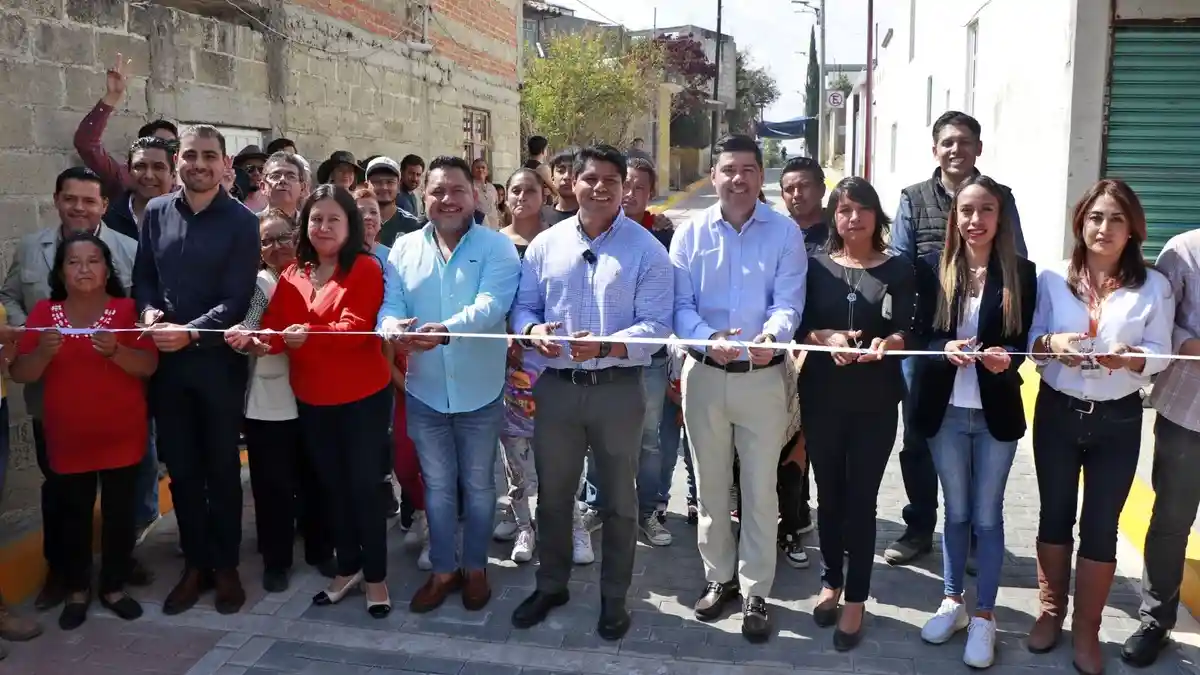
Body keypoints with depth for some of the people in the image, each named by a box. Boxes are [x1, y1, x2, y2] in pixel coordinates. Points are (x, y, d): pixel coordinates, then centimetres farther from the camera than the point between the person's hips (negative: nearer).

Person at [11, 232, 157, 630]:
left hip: (121, 435, -1)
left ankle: (114, 587, 21)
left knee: (119, 513, 6)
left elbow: (148, 366, -10)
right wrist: (43, 351, -21)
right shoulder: (44, 312, 2)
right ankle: (77, 590, 24)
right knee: (73, 515, 9)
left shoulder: (127, 310, -3)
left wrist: (114, 351, -28)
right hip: (68, 438, 1)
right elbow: (21, 375, -1)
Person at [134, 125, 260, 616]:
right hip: (165, 359, 3)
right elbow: (142, 277, 9)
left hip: (218, 359, -3)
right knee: (180, 467, 11)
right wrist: (151, 313, -12)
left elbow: (236, 299, -10)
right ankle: (194, 564, 25)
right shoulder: (156, 213, 7)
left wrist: (190, 332, -23)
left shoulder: (241, 222, -4)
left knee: (222, 467, 8)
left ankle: (226, 566, 22)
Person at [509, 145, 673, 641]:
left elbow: (656, 325, -12)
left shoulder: (646, 250, -6)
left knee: (618, 499, 12)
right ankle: (551, 585, 37)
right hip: (556, 387, 3)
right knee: (552, 494, 16)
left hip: (618, 390, -2)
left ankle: (613, 596, 30)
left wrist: (604, 346, -27)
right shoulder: (545, 244, 4)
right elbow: (523, 305, 8)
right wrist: (533, 330, -15)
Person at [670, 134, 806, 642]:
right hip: (704, 373, 2)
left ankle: (755, 592, 18)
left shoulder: (785, 233, -2)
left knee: (760, 488, 5)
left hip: (763, 375, -1)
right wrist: (709, 338, -25)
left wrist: (771, 337, -33)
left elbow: (788, 301, -10)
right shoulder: (690, 234, 1)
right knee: (711, 483, 13)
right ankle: (719, 577, 31)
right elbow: (680, 305, -5)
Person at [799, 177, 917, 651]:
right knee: (829, 494, 13)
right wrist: (827, 338, -23)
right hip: (822, 396, 1)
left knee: (861, 498, 4)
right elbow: (799, 326, -2)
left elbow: (907, 332, -7)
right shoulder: (816, 266, 4)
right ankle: (831, 582, 31)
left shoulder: (898, 270, 2)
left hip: (875, 401, -1)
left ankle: (856, 599, 16)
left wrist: (887, 343, -29)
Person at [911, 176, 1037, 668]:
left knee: (987, 516, 8)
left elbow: (1024, 342, -2)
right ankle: (952, 603, 31)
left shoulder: (1021, 272, -4)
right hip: (945, 410, 1)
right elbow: (921, 334, -2)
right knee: (956, 512, 15)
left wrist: (1005, 357, -24)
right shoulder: (933, 268, -2)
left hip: (996, 411, -1)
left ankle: (984, 615, 23)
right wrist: (946, 348, -23)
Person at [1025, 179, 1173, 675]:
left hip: (1117, 420, -1)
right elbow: (1030, 341, -1)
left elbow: (1160, 354, -6)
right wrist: (1051, 344, -23)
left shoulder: (1154, 287, -4)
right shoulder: (1052, 279, -3)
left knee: (1100, 526, 7)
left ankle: (1087, 628, 23)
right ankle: (1051, 611, 31)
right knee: (1054, 516, 13)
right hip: (1056, 413, 1)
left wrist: (1129, 359, -27)